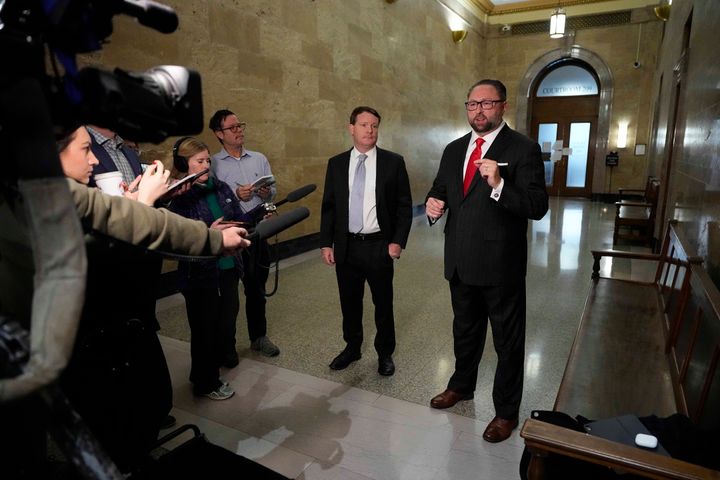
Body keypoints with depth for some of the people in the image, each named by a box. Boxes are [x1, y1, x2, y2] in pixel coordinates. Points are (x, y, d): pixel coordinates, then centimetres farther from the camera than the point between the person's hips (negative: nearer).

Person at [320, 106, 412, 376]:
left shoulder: (393, 162, -2)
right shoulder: (336, 164, 5)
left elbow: (404, 206, -1)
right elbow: (328, 207, 7)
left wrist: (398, 241, -9)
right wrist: (326, 243, 1)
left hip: (379, 246, -2)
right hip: (346, 247, 3)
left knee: (383, 303, 10)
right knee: (349, 303, 15)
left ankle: (385, 353, 31)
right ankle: (352, 348, 36)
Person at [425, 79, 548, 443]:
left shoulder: (523, 149, -10)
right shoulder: (454, 150, 9)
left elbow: (538, 207, -17)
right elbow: (439, 190, 17)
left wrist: (499, 185, -32)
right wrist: (433, 203, -6)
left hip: (500, 265, -5)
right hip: (461, 262, 6)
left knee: (508, 341, 11)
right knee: (465, 331, 24)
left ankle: (506, 411, 32)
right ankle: (461, 386, 48)